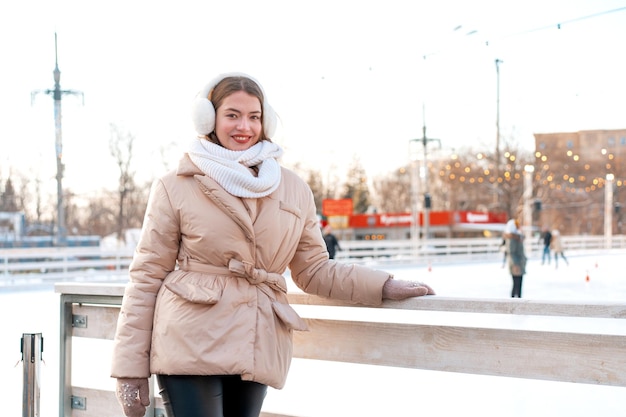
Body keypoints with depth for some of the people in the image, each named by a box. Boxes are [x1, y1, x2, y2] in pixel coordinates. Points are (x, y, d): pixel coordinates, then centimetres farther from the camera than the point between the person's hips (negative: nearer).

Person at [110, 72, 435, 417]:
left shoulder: (294, 191, 11)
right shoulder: (175, 188, 2)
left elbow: (314, 270, 17)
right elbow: (146, 277, 2)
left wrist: (384, 287, 3)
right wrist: (130, 366, -2)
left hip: (258, 349, 4)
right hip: (190, 346, -3)